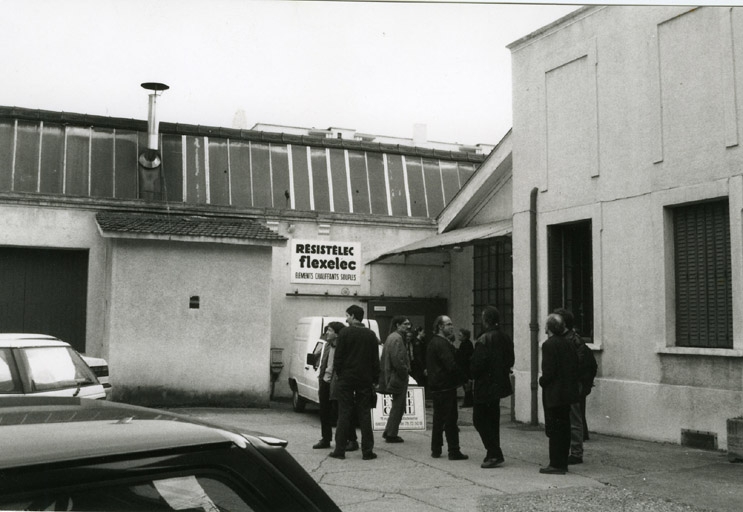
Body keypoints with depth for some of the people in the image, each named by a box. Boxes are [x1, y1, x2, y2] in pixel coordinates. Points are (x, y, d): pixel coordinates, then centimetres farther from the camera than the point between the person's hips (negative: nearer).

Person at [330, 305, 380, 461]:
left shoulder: (345, 333, -7)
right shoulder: (371, 335, 5)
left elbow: (338, 358, -7)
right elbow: (375, 360, 6)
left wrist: (339, 374, 5)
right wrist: (375, 379, 10)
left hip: (346, 379, -3)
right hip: (365, 380, 3)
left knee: (344, 414, 2)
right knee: (364, 415, 6)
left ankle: (340, 450, 4)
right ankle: (367, 451, 5)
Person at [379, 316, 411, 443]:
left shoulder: (392, 337, 17)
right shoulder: (397, 338, -18)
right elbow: (397, 359, -25)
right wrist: (405, 371, -15)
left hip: (393, 377, 11)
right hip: (398, 377, -11)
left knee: (397, 406, 19)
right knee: (398, 406, -1)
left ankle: (389, 432, 25)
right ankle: (391, 434, 5)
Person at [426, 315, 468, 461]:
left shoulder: (433, 342, 16)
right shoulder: (442, 344, -16)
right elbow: (451, 365, -24)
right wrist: (464, 377, -12)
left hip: (436, 387, 10)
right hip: (445, 387, -10)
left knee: (439, 419, 15)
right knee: (450, 418, -4)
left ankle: (436, 450, 21)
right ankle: (454, 451, -1)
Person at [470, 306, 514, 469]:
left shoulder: (484, 340, -19)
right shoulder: (506, 339, 6)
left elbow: (477, 364, -21)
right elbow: (510, 360, 11)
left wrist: (472, 376, -3)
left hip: (485, 386, -8)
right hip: (500, 384, 8)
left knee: (480, 419, 0)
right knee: (493, 419, 17)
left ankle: (494, 454, -5)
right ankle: (494, 455, 21)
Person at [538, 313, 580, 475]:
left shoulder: (549, 345, -16)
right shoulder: (569, 343, 7)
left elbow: (549, 372, -22)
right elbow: (575, 368, 9)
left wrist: (542, 381, -4)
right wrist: (571, 384, 17)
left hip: (553, 394, -8)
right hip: (568, 392, 8)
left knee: (554, 429, -2)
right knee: (564, 428, 13)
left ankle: (556, 464, 1)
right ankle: (562, 463, 19)